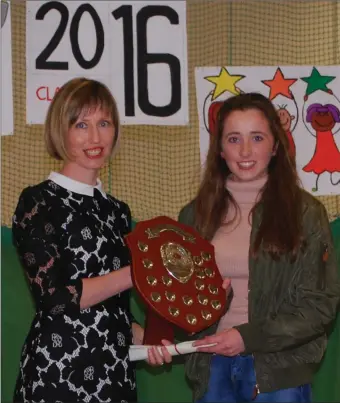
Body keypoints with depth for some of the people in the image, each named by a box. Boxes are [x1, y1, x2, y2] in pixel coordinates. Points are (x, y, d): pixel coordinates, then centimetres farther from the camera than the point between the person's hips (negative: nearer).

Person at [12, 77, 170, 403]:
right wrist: (140, 271, -14)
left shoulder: (117, 210, 10)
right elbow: (54, 297, -19)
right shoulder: (38, 202, -8)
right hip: (56, 374, -6)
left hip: (116, 373, 6)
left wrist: (141, 336, -2)